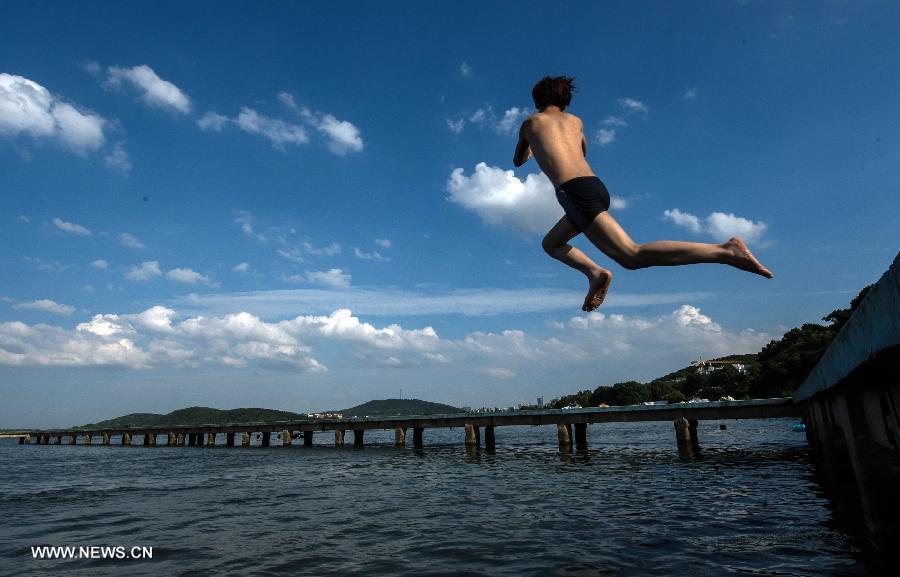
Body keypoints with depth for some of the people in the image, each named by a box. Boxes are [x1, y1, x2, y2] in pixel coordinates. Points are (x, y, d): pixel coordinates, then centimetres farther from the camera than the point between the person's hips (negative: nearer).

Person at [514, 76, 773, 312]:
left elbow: (518, 161, 33)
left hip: (575, 190, -7)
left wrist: (531, 148, 57)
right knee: (551, 244, 24)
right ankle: (594, 271, -4)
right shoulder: (575, 121, 29)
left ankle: (726, 251, -31)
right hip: (597, 186, 7)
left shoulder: (530, 122, 17)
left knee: (631, 256, -20)